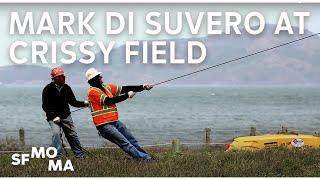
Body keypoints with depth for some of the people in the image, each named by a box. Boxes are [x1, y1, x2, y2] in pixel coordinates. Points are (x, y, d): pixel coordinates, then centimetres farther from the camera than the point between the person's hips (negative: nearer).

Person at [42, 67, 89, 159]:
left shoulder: (66, 88, 2)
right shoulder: (48, 89, -11)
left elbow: (73, 102, 9)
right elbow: (45, 106, -10)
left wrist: (84, 103, -7)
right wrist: (54, 116, -19)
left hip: (66, 116, 4)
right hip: (53, 117, -4)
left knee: (72, 134, 8)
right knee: (56, 133, -24)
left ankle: (80, 154, 20)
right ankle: (58, 156, -21)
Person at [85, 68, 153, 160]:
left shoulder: (107, 87, 13)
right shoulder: (92, 91, -10)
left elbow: (124, 89, 9)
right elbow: (109, 101, -18)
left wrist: (142, 87, 0)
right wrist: (127, 95, -14)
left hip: (115, 122, 8)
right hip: (105, 125, -8)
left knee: (132, 140, 9)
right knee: (125, 143, -11)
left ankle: (147, 157, 14)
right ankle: (143, 158, -13)